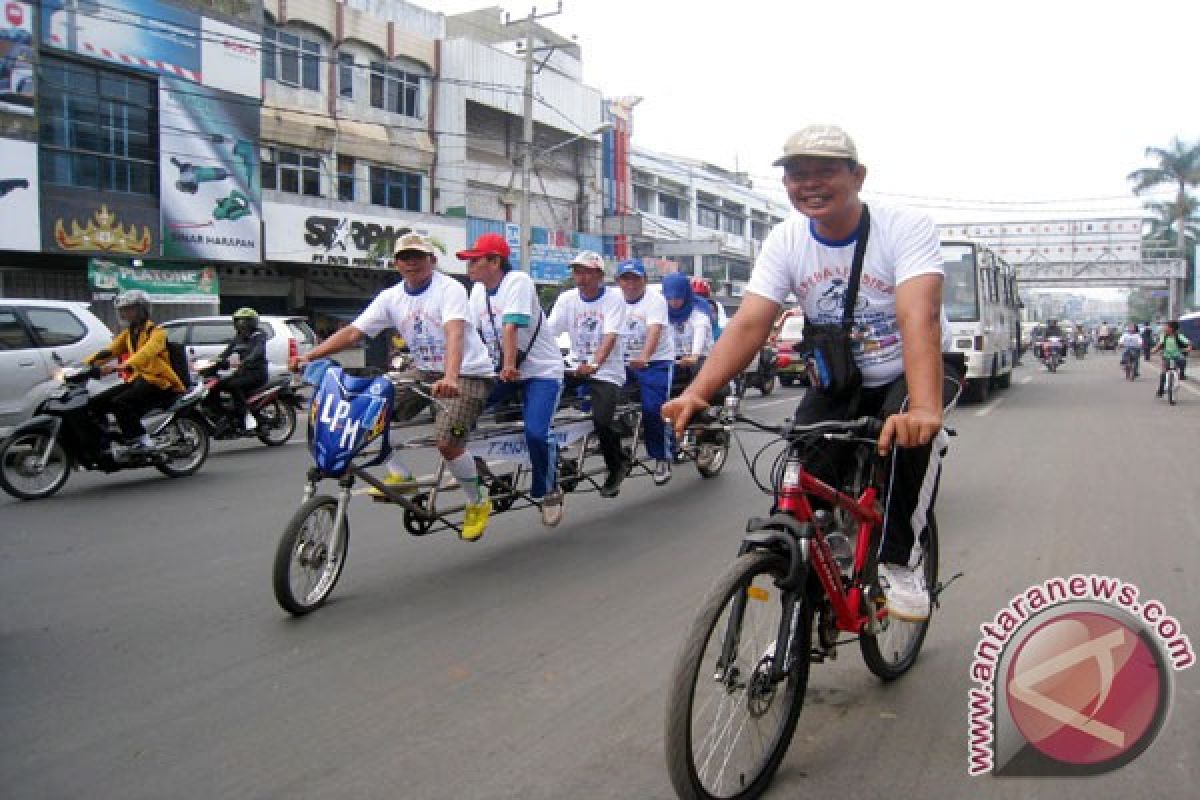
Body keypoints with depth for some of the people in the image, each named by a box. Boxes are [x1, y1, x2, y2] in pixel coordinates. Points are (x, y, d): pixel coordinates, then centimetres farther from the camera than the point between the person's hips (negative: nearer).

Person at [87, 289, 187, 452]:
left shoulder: (156, 332, -9)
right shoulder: (128, 333, 18)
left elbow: (146, 353, -28)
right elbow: (109, 351, 10)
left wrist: (120, 367, -43)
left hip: (159, 381, -8)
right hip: (138, 379, 8)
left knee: (120, 403, -30)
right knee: (96, 403, -4)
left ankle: (142, 441, -26)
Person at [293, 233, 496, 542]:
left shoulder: (449, 289, -15)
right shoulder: (391, 297, 4)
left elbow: (455, 333, -32)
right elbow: (353, 332, -3)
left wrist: (450, 378, -49)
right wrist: (309, 356, -15)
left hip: (468, 374, -7)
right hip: (425, 373, 7)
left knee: (446, 441, -23)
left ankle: (478, 503, 2)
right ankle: (399, 473, 6)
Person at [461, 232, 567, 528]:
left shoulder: (517, 280, -17)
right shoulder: (478, 289, 5)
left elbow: (510, 327, -28)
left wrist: (509, 366, -34)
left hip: (542, 370, -7)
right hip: (501, 370, 7)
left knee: (536, 433, -22)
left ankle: (550, 491, 4)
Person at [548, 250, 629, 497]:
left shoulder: (614, 298, -9)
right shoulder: (567, 298, 2)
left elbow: (610, 337, -22)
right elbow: (547, 331, -8)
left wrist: (594, 365, -38)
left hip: (606, 371, -5)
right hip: (577, 367, 5)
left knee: (602, 420, -22)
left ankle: (616, 467, 7)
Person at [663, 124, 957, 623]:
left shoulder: (906, 227, -22)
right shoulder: (785, 240, -11)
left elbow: (919, 318, -38)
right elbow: (748, 324, -22)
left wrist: (923, 407, -56)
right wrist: (698, 392, -40)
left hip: (908, 374, -3)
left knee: (912, 428, -37)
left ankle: (900, 562, -15)